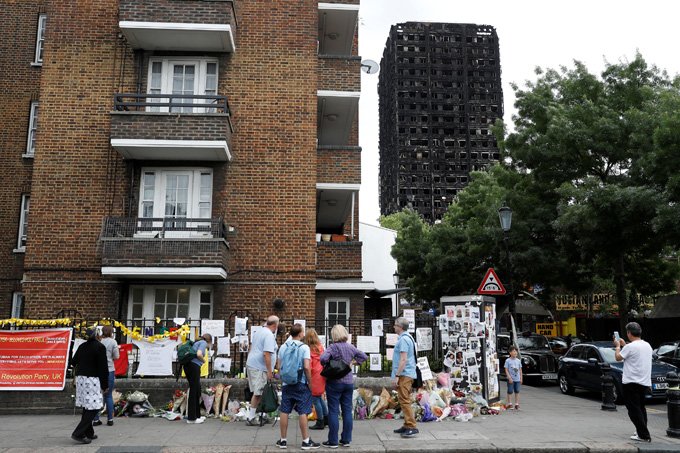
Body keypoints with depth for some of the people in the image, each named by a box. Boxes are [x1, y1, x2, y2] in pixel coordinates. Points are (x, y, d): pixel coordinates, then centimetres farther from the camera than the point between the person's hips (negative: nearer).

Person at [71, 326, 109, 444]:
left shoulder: (82, 346, 8)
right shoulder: (100, 347, -10)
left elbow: (73, 362, 17)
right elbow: (103, 367, -12)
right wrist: (105, 385, -6)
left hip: (80, 377, 8)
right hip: (92, 379, -7)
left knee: (87, 407, 15)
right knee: (94, 407, -4)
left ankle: (88, 433, 21)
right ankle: (78, 433, -11)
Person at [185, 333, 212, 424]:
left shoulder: (198, 342, 24)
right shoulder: (203, 343, -2)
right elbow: (199, 354, -17)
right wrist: (204, 360, 0)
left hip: (188, 365, 9)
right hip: (194, 366, -9)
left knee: (197, 391, 16)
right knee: (194, 391, -4)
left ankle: (197, 415, 23)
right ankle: (191, 418, -1)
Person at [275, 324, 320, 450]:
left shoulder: (283, 347, 4)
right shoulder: (304, 347, -10)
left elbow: (279, 366, 5)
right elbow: (306, 367, -17)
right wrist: (310, 382, -7)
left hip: (286, 384, 4)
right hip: (301, 384, -4)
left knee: (284, 411, 9)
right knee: (303, 412, 1)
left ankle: (283, 440, 16)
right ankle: (306, 441, 6)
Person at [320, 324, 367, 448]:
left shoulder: (333, 347, -15)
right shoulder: (351, 347, 3)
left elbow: (323, 358, -28)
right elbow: (364, 356, 12)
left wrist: (327, 365, -9)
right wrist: (354, 362, 11)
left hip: (334, 382, -5)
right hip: (349, 381, 5)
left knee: (333, 411, 2)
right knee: (347, 410, 10)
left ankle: (333, 441, 7)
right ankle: (346, 440, 16)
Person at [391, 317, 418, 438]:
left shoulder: (403, 339, -16)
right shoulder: (408, 337, 17)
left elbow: (403, 359, -22)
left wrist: (397, 375, -21)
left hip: (404, 374, -11)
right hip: (406, 374, 11)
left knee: (404, 400, -10)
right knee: (404, 400, 15)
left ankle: (412, 427, -11)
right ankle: (407, 425, 21)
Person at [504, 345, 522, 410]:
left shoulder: (518, 361, 6)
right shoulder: (508, 361, -7)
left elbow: (520, 370, 10)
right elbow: (506, 370, -8)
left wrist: (521, 378, 5)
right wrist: (509, 378, -14)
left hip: (518, 379, 4)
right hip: (511, 379, -4)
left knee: (517, 391, 8)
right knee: (510, 392, 2)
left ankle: (517, 404, 14)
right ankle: (510, 404, 10)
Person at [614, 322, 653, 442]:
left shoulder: (630, 346, -16)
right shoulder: (647, 345, 8)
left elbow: (618, 357, -4)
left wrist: (618, 346, 12)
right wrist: (624, 345, 27)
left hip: (631, 382, -8)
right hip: (645, 383, 8)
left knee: (634, 410, -3)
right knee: (641, 408, 20)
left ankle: (644, 435, -7)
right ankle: (641, 431, 26)